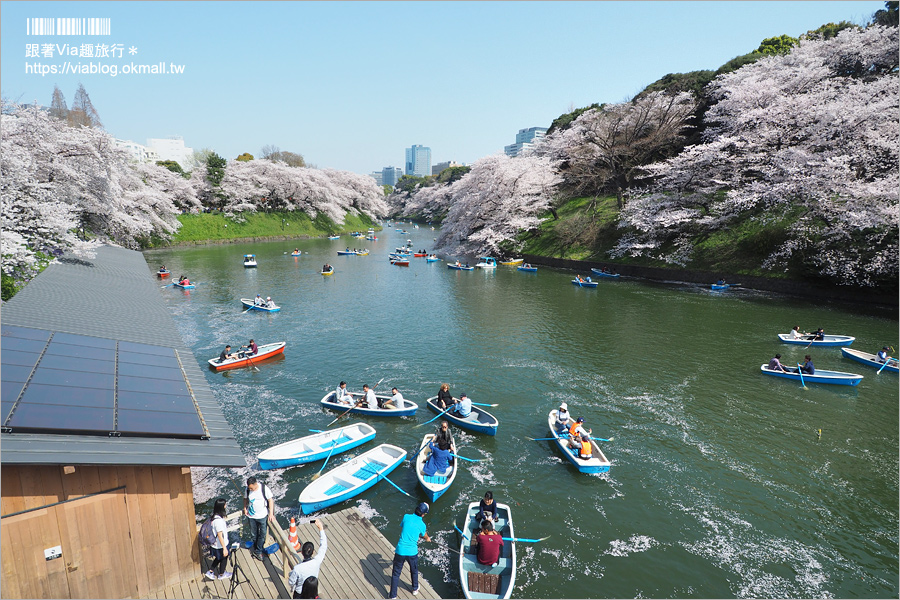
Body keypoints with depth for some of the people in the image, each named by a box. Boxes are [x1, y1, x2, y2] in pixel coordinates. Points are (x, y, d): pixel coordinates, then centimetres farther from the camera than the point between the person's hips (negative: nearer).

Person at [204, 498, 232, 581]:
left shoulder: (215, 517, -8)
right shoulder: (218, 520, -36)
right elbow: (220, 536, -29)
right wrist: (224, 548, -22)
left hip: (216, 543, 8)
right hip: (221, 545, -7)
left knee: (219, 558, 29)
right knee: (224, 558, 18)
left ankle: (210, 572, 38)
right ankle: (221, 574, 38)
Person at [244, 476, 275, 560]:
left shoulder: (264, 489, -21)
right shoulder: (248, 489, -12)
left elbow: (270, 500, -11)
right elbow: (245, 498, 9)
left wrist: (271, 513, -11)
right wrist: (245, 508, -4)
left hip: (262, 516, -2)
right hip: (251, 516, 2)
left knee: (262, 534, 8)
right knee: (253, 534, 15)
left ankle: (258, 551, 26)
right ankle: (253, 549, 37)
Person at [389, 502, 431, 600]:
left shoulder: (406, 517, -5)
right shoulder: (422, 524, -5)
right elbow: (424, 536, 16)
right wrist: (428, 539, 41)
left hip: (400, 551, 0)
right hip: (412, 552, 0)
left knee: (396, 573, 16)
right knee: (414, 571, 28)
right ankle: (415, 589, 46)